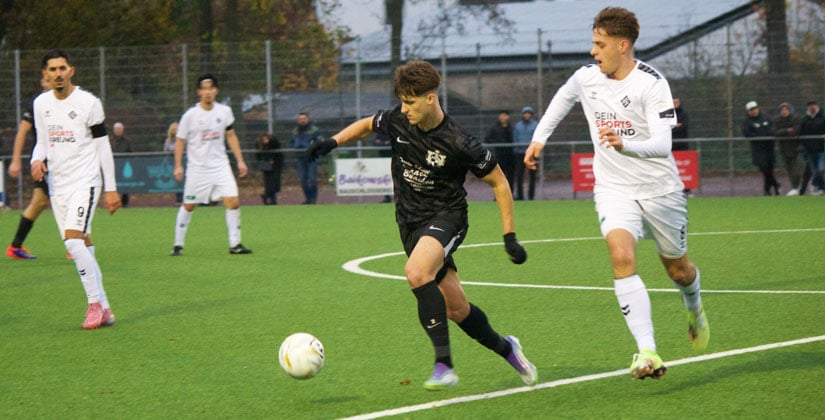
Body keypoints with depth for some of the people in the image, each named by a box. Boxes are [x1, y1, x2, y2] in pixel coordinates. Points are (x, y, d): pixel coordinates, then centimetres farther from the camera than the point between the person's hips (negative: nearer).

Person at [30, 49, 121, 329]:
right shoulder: (41, 104, 8)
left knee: (73, 241, -20)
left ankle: (95, 303, -10)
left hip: (84, 182, -6)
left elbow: (103, 146, -4)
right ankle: (103, 310, 11)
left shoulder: (88, 103, -7)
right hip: (57, 185, 6)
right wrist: (37, 160, -6)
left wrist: (111, 188, -5)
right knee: (82, 245, 5)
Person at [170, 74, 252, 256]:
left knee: (233, 202, -10)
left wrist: (240, 160, 8)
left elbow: (231, 136, 12)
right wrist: (178, 166, -6)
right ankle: (178, 245, 18)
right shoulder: (190, 115, -8)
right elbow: (180, 140, 0)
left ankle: (235, 244, -1)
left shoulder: (224, 111, 1)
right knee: (188, 206, 5)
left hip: (220, 166, 2)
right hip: (197, 169, -2)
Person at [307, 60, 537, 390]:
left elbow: (499, 182, -7)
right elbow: (367, 125, 18)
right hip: (410, 222, 6)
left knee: (417, 272, -35)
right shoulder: (396, 121, -6)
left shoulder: (459, 144, -19)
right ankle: (506, 349, 34)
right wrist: (334, 141, -1)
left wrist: (510, 237, -10)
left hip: (447, 216, -5)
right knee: (456, 307, 7)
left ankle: (444, 366, -32)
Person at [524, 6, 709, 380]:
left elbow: (662, 145, -29)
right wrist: (539, 137, 22)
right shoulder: (586, 77, -2)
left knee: (677, 269, 14)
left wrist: (625, 145, -46)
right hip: (614, 190, 2)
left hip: (660, 190, -2)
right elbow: (563, 97, 24)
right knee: (622, 256, -25)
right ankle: (647, 352, -33)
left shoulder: (651, 83, -18)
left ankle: (694, 308, 53)